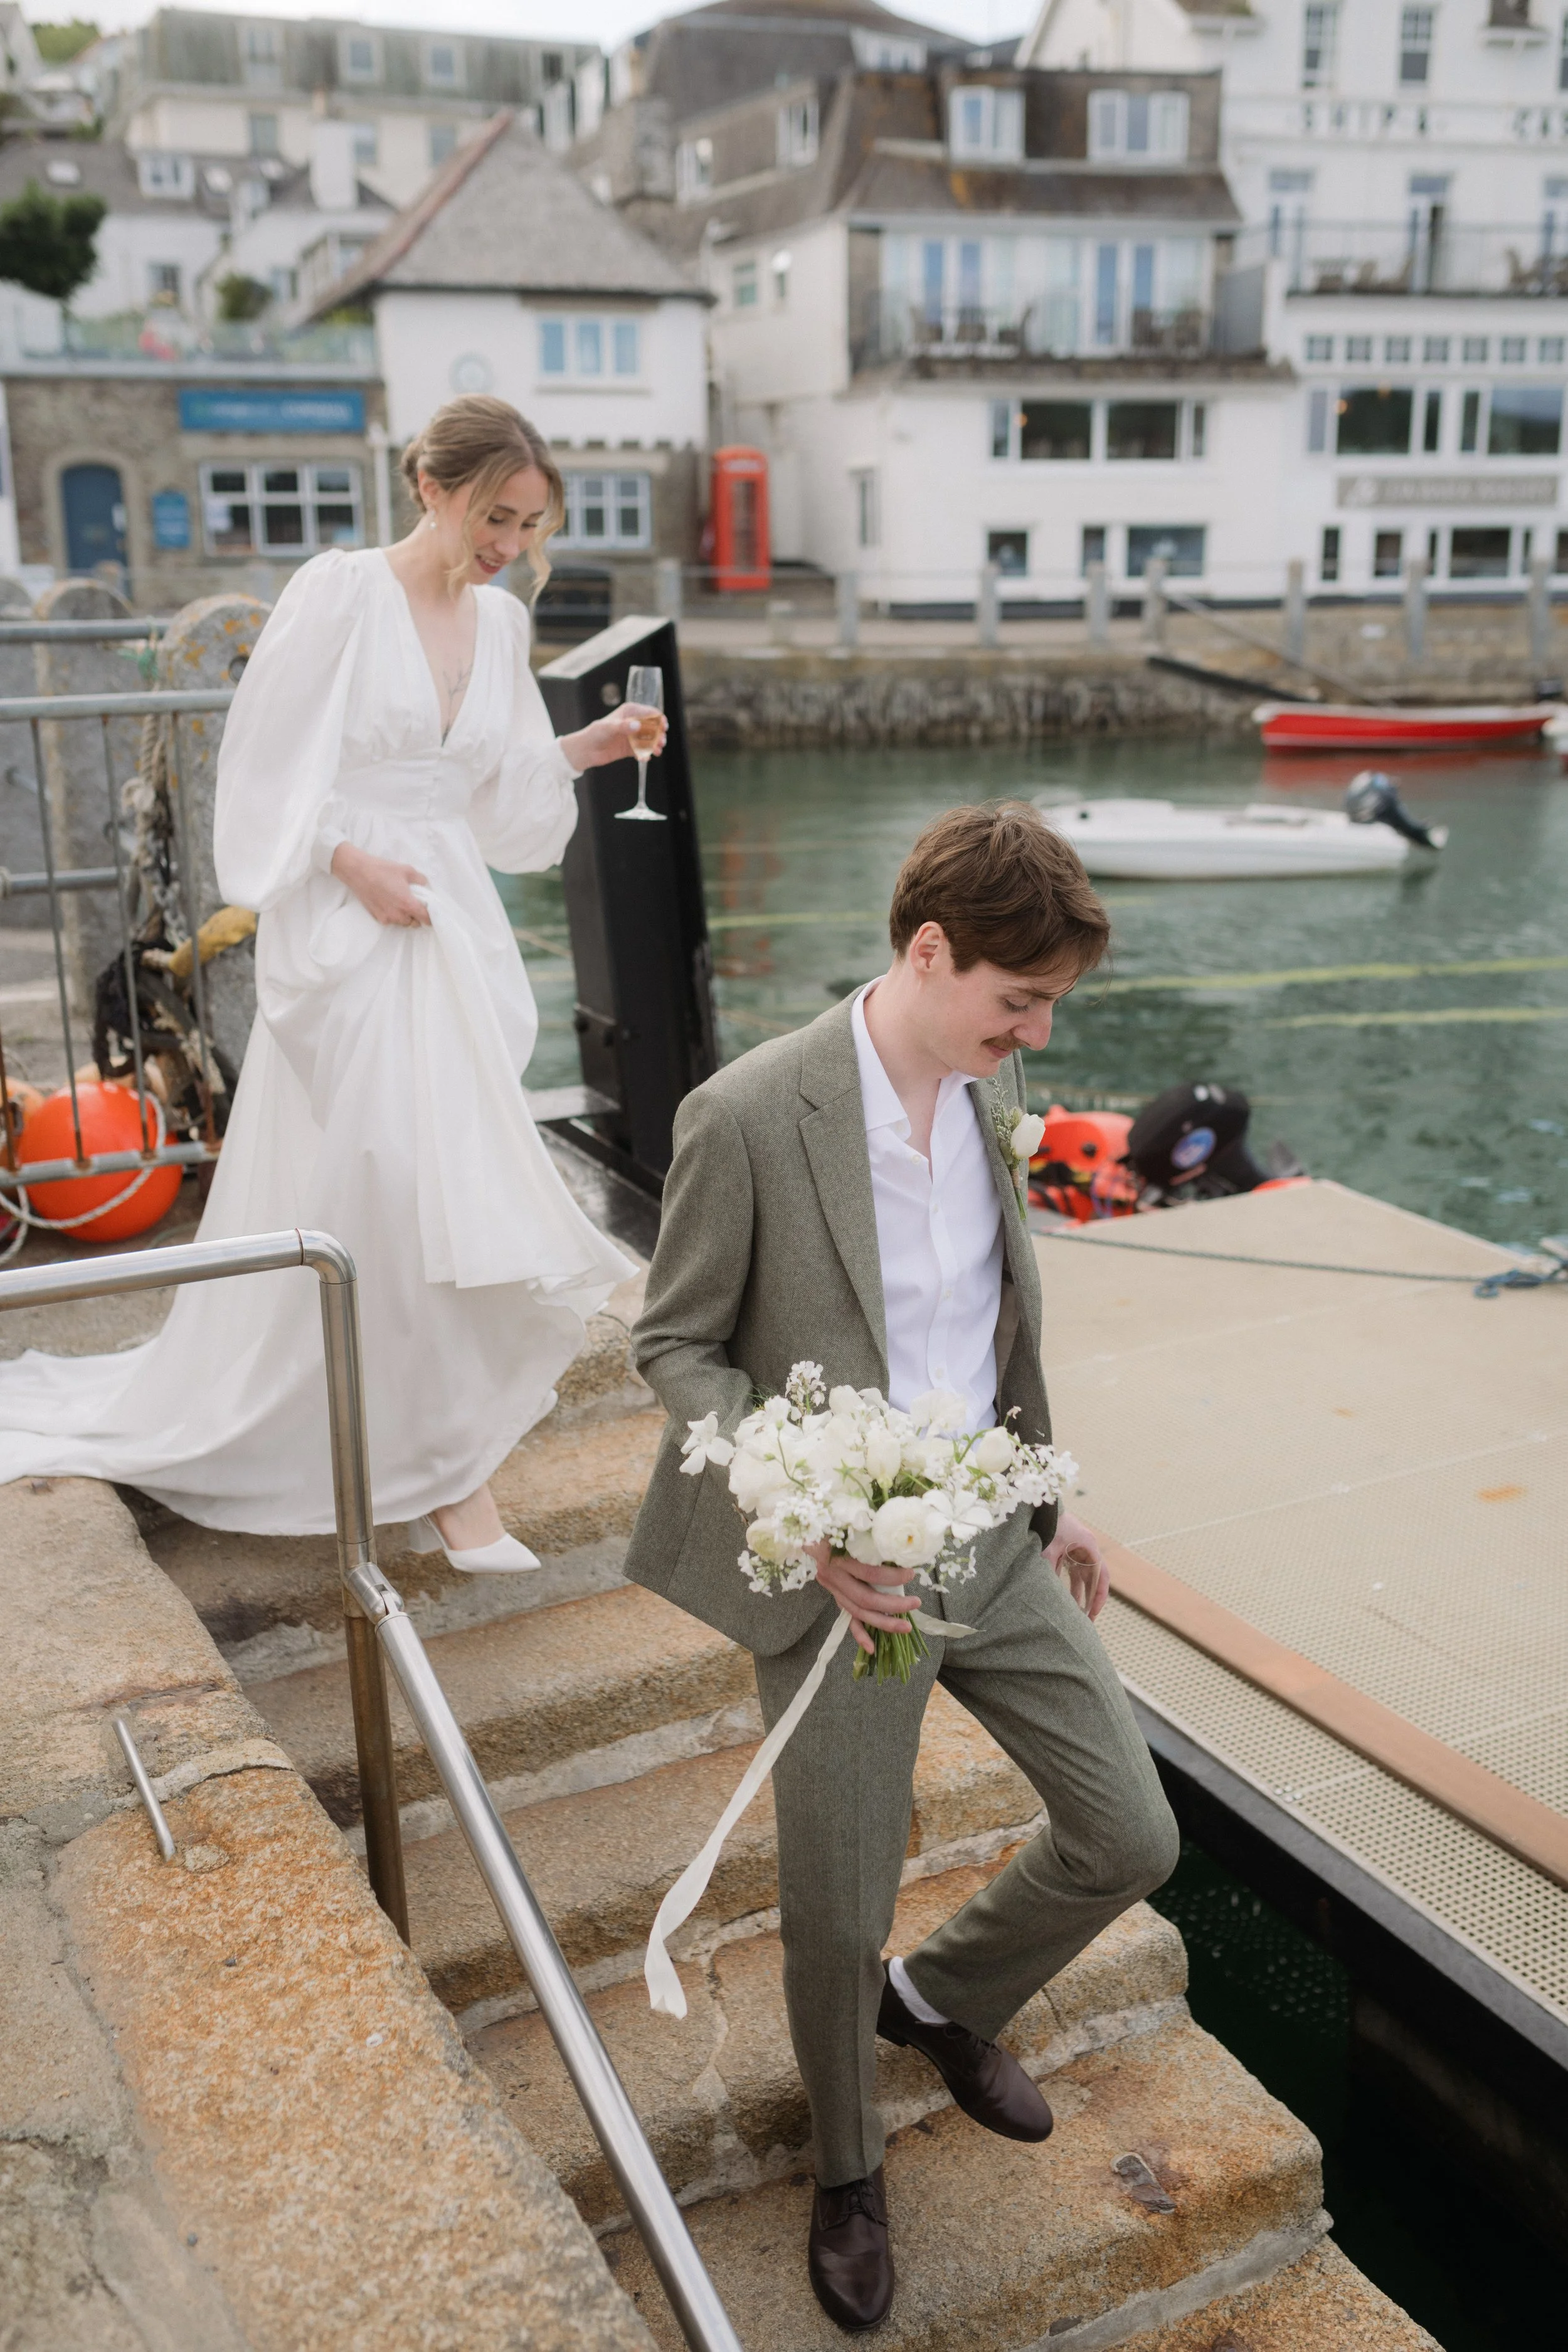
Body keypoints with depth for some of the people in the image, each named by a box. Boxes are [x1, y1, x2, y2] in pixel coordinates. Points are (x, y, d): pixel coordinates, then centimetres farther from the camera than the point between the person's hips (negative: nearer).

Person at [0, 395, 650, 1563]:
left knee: (449, 1191, 8)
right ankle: (448, 1468, 5)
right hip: (345, 930, -6)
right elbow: (269, 765, -7)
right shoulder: (339, 593, -8)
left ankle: (440, 1462, 23)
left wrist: (585, 747, 3)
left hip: (455, 927, 6)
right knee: (402, 1196, -7)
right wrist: (354, 862, -16)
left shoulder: (501, 620, 10)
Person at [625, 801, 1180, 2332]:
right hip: (843, 1570, -6)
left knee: (1131, 1839, 11)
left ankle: (944, 1998, 42)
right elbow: (678, 1347, -12)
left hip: (992, 1539, 6)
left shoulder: (991, 1083, 0)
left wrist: (1052, 1497, 16)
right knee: (837, 1917, 11)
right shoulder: (749, 1116, -21)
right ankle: (847, 2175, 43)